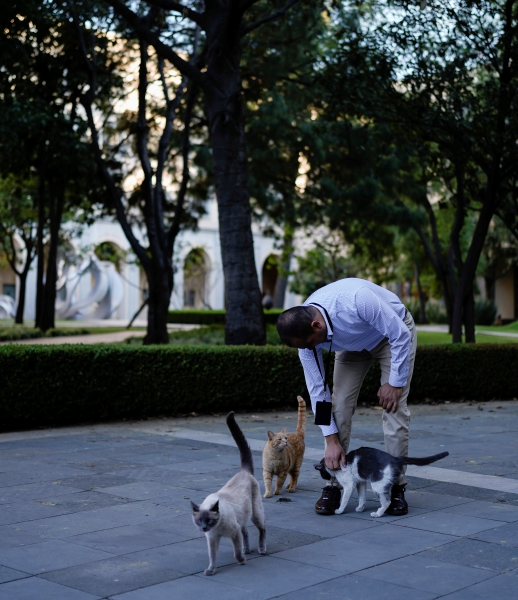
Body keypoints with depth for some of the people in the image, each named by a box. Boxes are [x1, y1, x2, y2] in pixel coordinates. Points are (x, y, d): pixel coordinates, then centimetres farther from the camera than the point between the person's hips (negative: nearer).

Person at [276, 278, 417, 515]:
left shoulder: (356, 299, -43)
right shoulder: (303, 332, -25)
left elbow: (400, 335, -29)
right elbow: (317, 389, -16)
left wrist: (395, 382, -22)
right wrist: (331, 440, -17)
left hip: (393, 333, -4)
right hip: (353, 343, 4)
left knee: (393, 406, -14)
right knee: (340, 404, -10)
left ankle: (396, 487, -5)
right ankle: (333, 485, -2)